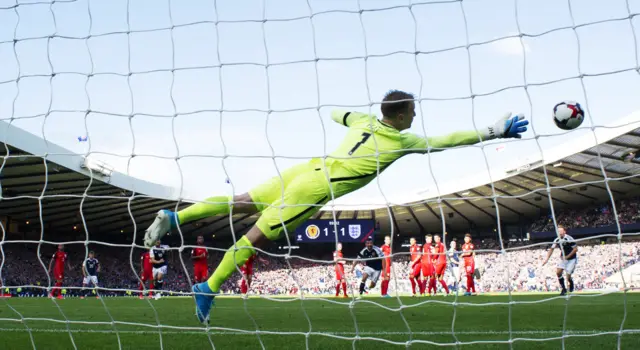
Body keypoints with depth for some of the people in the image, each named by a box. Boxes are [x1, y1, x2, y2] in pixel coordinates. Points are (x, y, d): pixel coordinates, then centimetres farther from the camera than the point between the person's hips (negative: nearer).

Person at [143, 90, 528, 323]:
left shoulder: (364, 120, 12)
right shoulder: (403, 140, -7)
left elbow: (336, 113, 33)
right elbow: (446, 140, -5)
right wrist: (495, 132, 3)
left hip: (307, 169, 7)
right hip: (316, 186, -7)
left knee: (241, 203, 11)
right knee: (256, 236, -4)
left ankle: (174, 217, 5)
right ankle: (209, 289, 1)